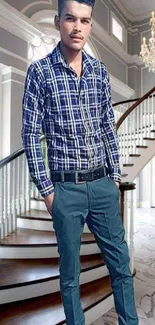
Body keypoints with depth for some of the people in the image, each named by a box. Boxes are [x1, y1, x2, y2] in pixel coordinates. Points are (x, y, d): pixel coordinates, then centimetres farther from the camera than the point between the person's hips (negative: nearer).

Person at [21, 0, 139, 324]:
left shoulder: (100, 71, 8)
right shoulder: (39, 71, -4)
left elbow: (108, 128, 11)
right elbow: (30, 135, -5)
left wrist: (115, 176, 9)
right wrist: (46, 189, -7)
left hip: (103, 185, 4)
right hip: (66, 189, -3)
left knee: (120, 263, 15)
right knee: (70, 271, 15)